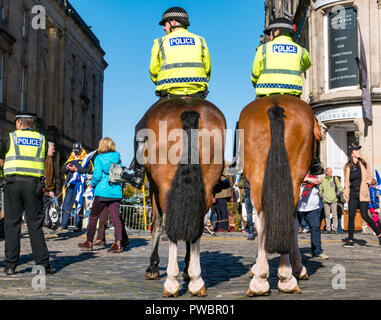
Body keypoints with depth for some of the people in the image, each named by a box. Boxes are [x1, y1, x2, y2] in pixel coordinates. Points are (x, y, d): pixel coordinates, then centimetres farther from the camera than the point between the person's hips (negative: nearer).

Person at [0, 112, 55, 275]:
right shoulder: (42, 140, 11)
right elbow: (46, 165, 13)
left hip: (13, 183, -1)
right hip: (34, 184, 1)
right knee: (35, 225, 4)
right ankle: (42, 264, 2)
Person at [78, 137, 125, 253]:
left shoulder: (99, 158, -5)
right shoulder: (118, 158, 8)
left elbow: (97, 175, -10)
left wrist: (92, 183, 7)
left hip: (102, 191, -4)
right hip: (116, 192, 4)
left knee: (93, 216, 9)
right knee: (115, 217, 1)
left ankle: (89, 242, 16)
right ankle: (118, 242, -8)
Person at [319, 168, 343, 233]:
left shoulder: (335, 178, 7)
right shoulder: (322, 180, 11)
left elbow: (340, 187, 9)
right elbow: (320, 189, 22)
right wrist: (321, 193, 4)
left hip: (334, 199, -2)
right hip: (325, 200, 2)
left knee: (334, 214, -7)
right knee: (327, 215, 2)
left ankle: (334, 229, -4)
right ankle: (328, 229, 7)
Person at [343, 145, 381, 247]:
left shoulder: (364, 164, 7)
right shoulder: (347, 166, 8)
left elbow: (369, 177, 12)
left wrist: (366, 184, -6)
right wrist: (346, 194, 5)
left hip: (362, 193, -2)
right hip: (352, 194, 2)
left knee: (364, 215, -9)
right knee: (351, 216, -4)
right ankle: (350, 240, 3)